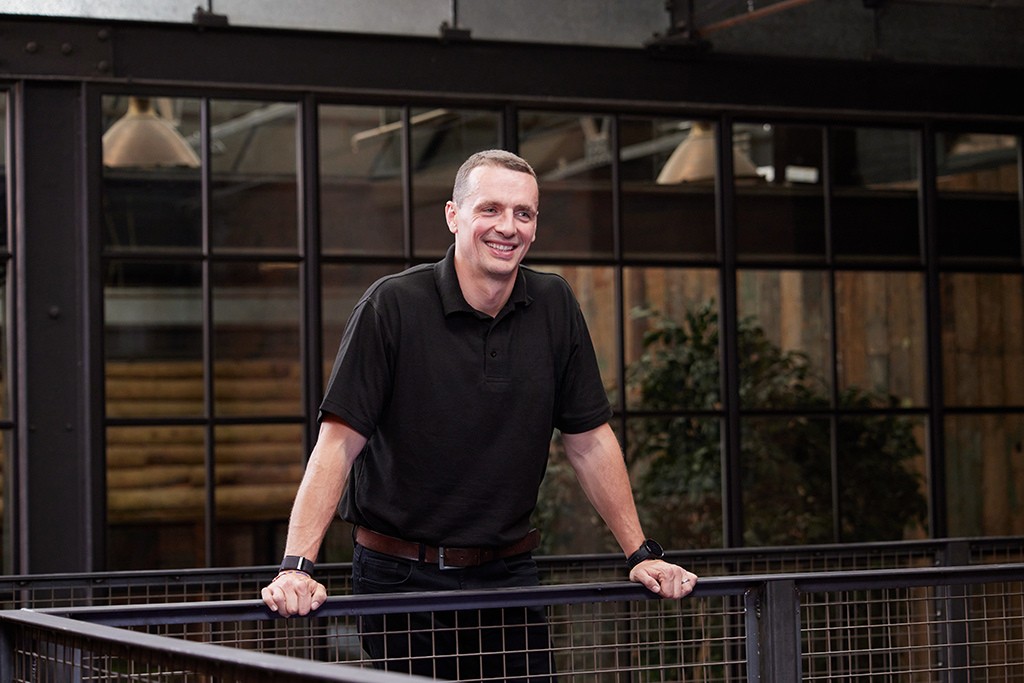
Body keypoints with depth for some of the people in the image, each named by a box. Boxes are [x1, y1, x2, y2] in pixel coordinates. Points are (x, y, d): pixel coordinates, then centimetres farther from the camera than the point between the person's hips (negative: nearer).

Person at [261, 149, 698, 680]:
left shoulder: (555, 307, 2)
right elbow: (338, 442, -15)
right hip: (399, 577, -4)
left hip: (508, 573, 4)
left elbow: (590, 441, 8)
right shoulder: (393, 305, -11)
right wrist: (296, 566, -24)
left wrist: (641, 553, 5)